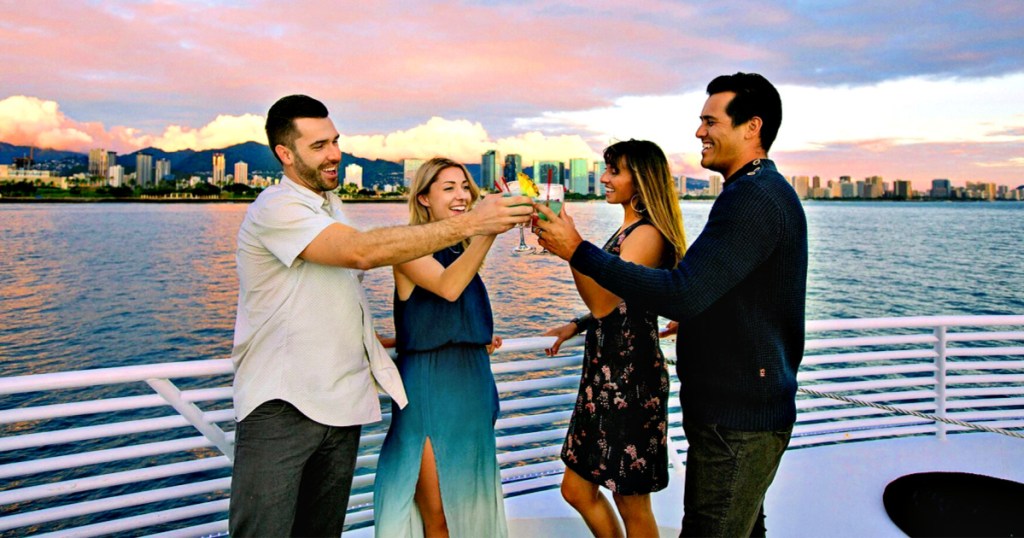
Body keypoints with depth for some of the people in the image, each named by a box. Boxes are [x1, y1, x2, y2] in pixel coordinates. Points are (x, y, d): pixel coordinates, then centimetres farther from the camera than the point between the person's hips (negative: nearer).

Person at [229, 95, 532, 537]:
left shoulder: (331, 209, 17)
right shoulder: (276, 208, -13)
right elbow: (362, 251, -28)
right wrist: (471, 222, -29)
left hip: (341, 404, 8)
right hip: (279, 406, -8)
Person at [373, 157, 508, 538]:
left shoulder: (463, 251, 12)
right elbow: (447, 287, -30)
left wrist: (482, 339, 8)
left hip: (472, 385, 7)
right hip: (429, 387, -7)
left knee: (468, 506, 16)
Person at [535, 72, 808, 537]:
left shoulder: (753, 198, -21)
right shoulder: (767, 192, 14)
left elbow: (682, 295, -30)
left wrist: (578, 251, -26)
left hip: (737, 420, -11)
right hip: (749, 409, 11)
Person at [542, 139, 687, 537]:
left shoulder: (647, 234, -15)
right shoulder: (627, 230, 13)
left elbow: (603, 302, -26)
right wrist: (576, 326, 9)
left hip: (632, 380, -9)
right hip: (604, 374, 9)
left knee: (631, 502, 8)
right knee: (577, 489, 17)